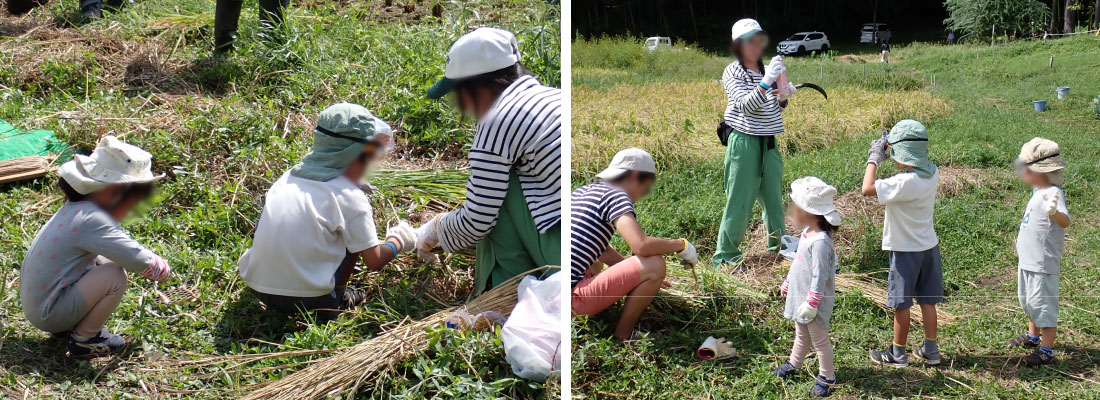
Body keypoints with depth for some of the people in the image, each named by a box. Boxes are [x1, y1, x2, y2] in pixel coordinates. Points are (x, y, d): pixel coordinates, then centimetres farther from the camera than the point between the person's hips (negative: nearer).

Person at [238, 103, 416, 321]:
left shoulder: (290, 175, 7)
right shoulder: (351, 198, -10)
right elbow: (374, 261, -3)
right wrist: (398, 241, 18)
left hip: (257, 288, 6)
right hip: (306, 301, -6)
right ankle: (337, 300, 9)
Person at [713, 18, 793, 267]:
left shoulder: (765, 70, 9)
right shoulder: (733, 72, -8)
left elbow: (777, 107, 14)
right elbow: (745, 105, -20)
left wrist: (783, 96, -8)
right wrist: (766, 82, -32)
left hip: (769, 142, 6)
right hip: (744, 142, -6)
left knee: (773, 197, 14)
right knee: (740, 200, -3)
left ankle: (779, 245, 29)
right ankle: (726, 254, 5)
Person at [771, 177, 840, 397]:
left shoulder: (820, 242, -30)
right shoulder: (807, 233, 1)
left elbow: (820, 278, -28)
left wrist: (811, 304, -24)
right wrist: (787, 284, 22)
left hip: (814, 302, -9)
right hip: (799, 296, 9)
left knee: (819, 340, 8)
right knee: (801, 335, 27)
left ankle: (827, 377, 24)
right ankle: (793, 365, 45)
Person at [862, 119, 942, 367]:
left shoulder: (904, 182, -28)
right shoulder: (932, 173, -4)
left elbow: (867, 189, -35)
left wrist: (874, 159, -21)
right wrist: (889, 152, 7)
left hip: (906, 251, -7)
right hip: (929, 246, 7)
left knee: (901, 303, 7)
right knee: (927, 301, 15)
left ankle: (898, 354, 19)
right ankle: (930, 350, 24)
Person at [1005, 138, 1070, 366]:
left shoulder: (1053, 193, -23)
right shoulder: (1039, 191, 8)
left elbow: (1065, 221, -40)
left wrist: (1053, 212, -59)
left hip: (1043, 263, -10)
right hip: (1028, 259, 10)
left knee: (1043, 304, -2)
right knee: (1028, 300, 25)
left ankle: (1046, 350, 7)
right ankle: (1033, 336, 44)